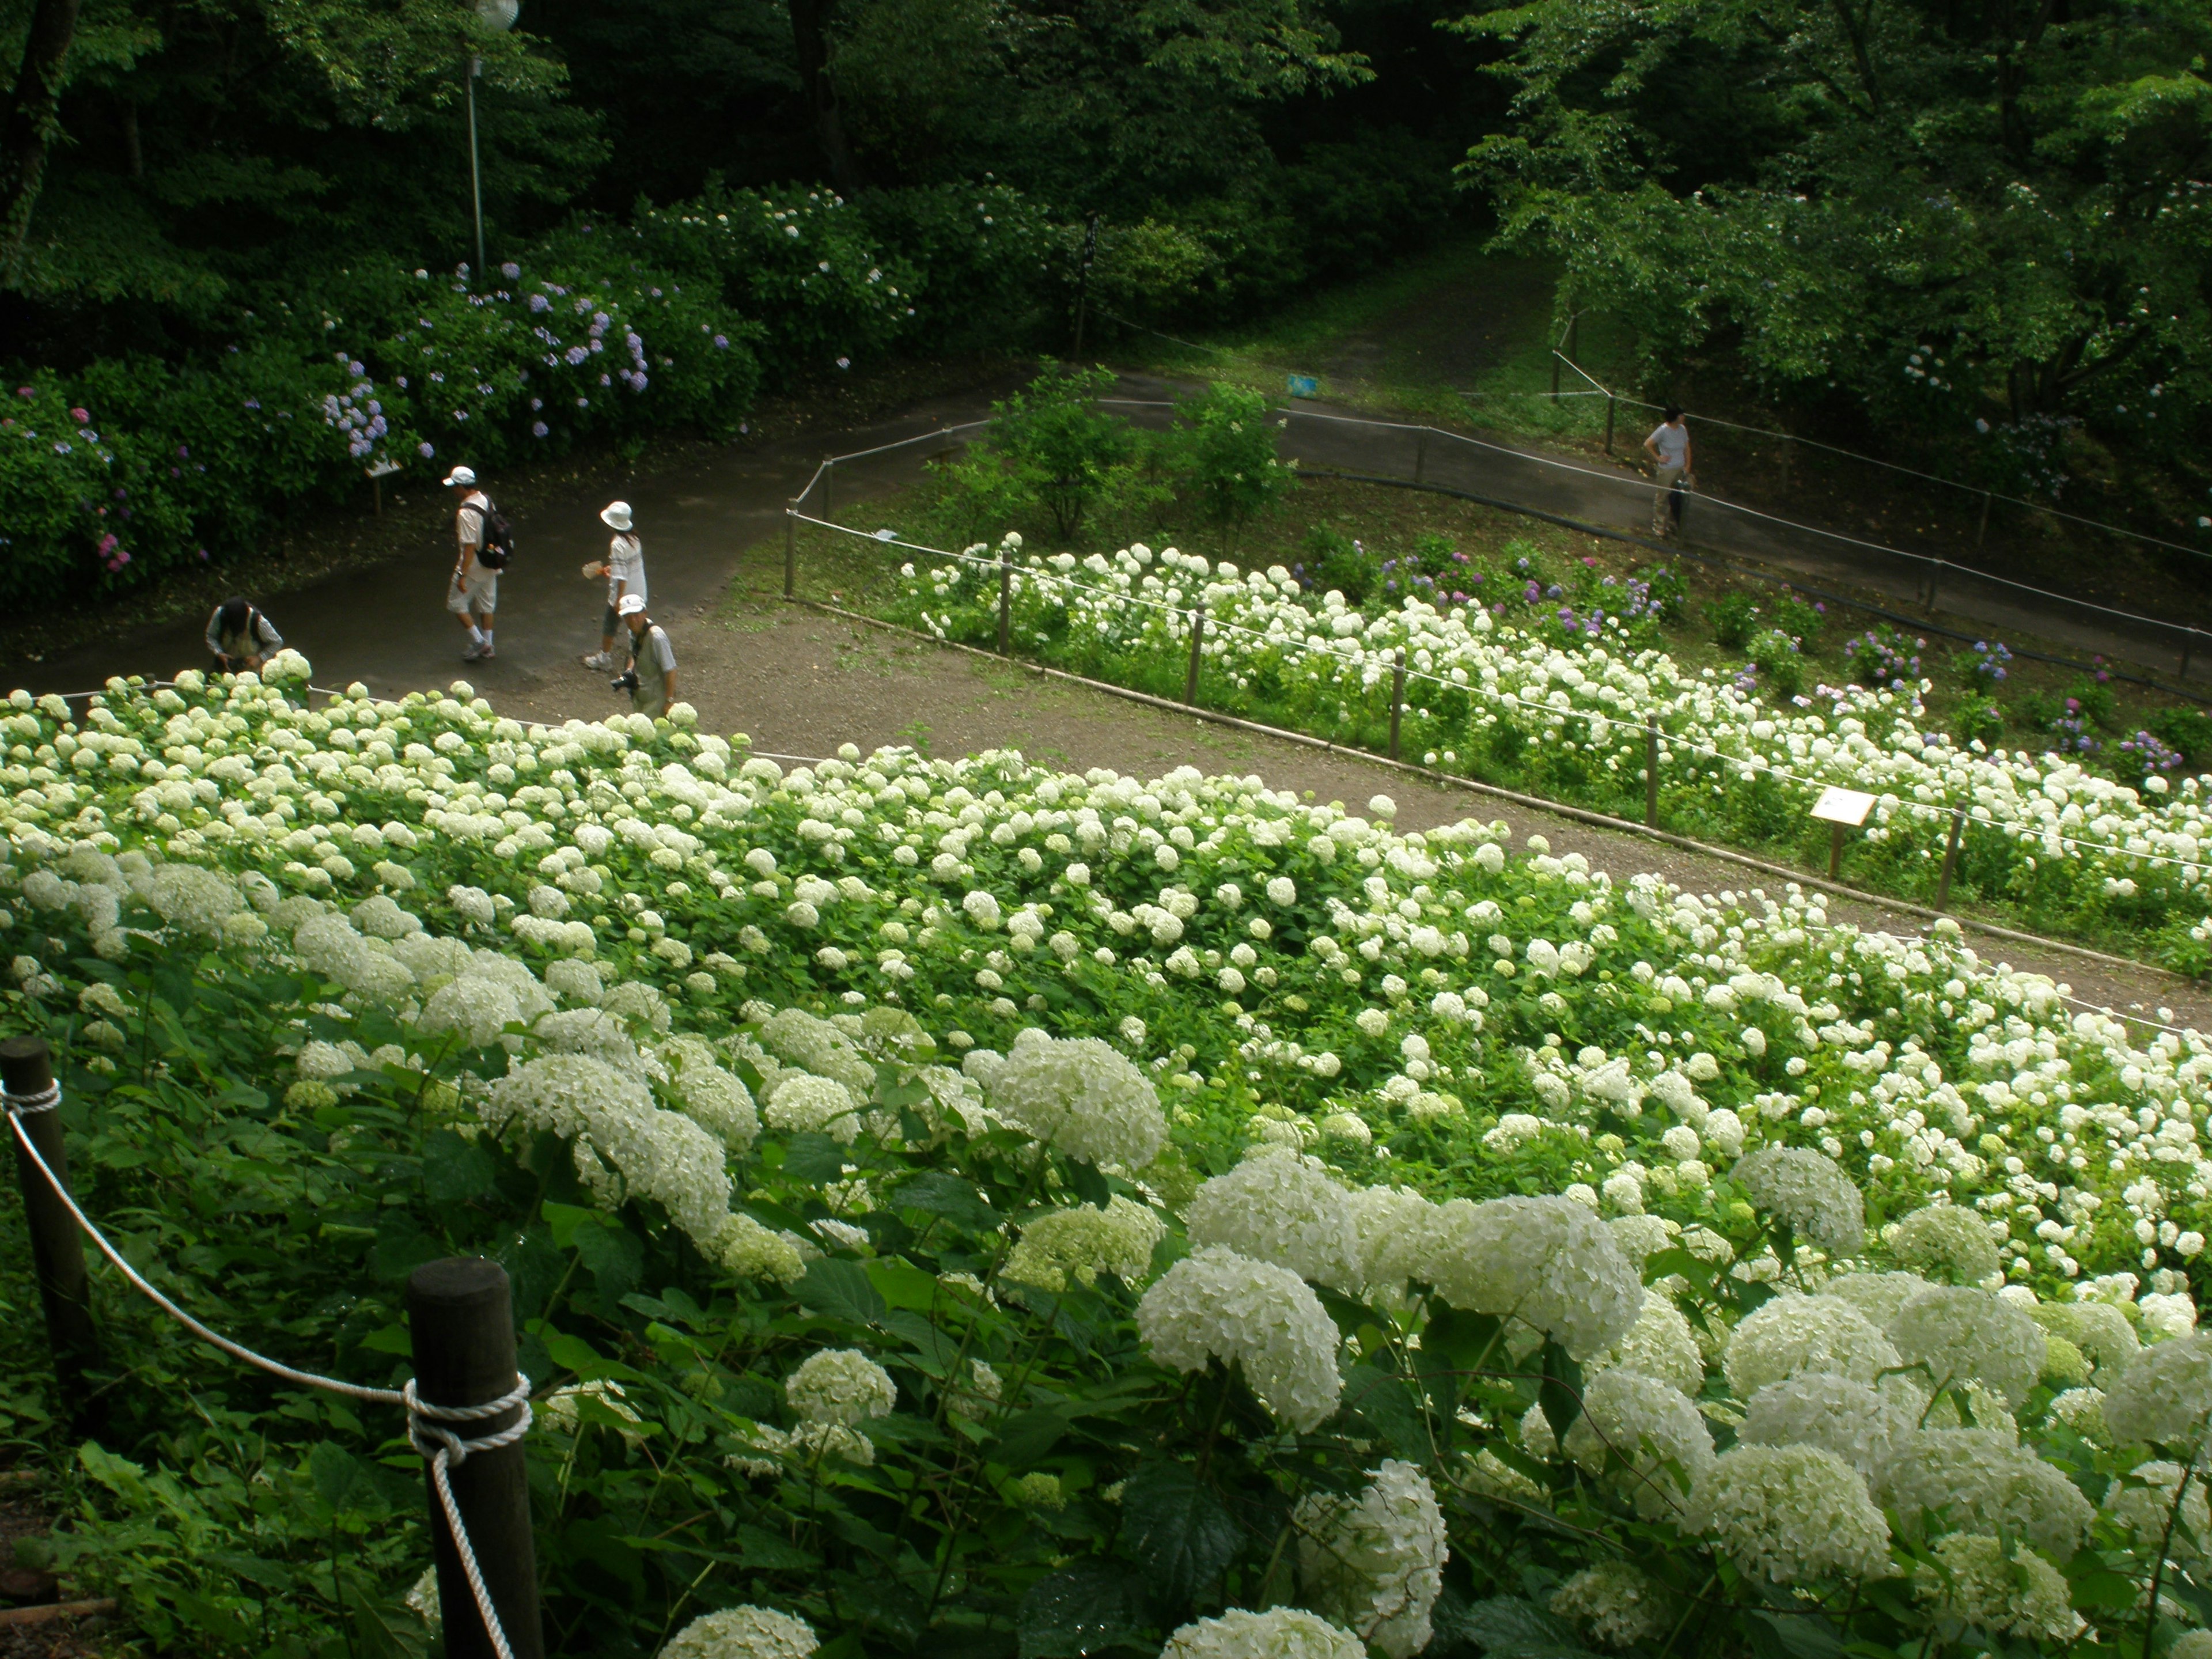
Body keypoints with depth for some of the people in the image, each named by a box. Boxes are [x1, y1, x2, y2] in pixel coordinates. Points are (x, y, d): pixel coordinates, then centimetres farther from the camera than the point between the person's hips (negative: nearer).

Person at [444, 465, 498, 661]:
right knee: (486, 605, 17)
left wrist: (462, 575, -21)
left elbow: (470, 546, -26)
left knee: (457, 603, 9)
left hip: (474, 567, -8)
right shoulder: (486, 500, 1)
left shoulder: (466, 513, -26)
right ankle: (487, 648, 25)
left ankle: (478, 641, 7)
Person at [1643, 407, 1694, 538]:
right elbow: (1647, 444, -9)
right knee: (1661, 498, 5)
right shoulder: (1663, 430, -15)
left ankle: (1671, 525, 25)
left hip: (1680, 469, 5)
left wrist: (1688, 465, 8)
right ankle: (1659, 526, 16)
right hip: (1666, 470, -5)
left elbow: (1687, 448, 13)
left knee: (1676, 499, 10)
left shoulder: (1683, 429, 2)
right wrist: (1658, 458, -10)